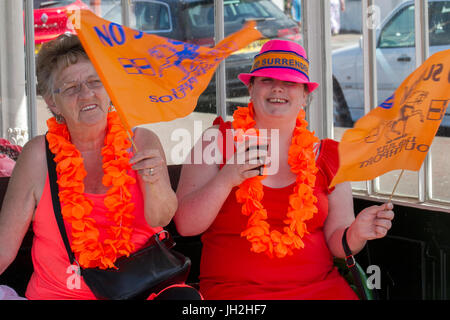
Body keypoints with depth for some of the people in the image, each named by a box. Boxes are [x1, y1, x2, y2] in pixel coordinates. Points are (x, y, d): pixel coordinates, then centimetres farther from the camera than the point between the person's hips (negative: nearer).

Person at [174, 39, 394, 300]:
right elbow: (186, 226, -4)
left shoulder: (326, 156, 11)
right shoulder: (218, 140, 5)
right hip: (235, 288, -3)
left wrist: (355, 235, -11)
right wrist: (226, 179, -18)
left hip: (319, 285, 4)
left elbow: (334, 240, 11)